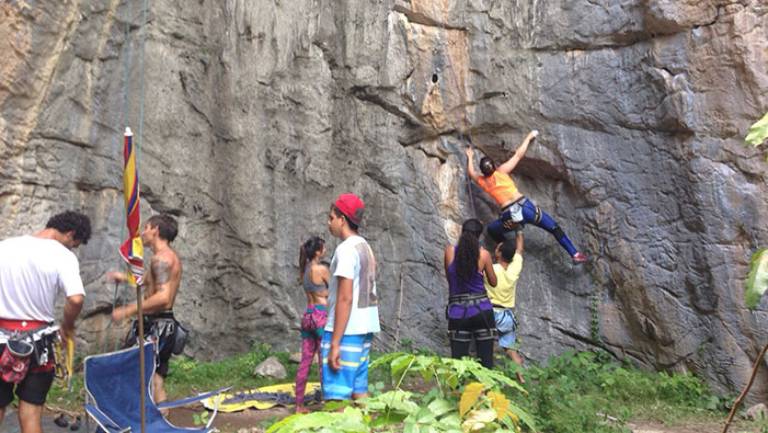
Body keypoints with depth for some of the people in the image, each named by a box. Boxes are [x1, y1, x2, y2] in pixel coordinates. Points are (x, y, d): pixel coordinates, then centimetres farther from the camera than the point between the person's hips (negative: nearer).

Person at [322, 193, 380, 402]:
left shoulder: (346, 249, -14)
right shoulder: (364, 247, 14)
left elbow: (345, 299, -20)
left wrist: (335, 342, -20)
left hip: (346, 330, -9)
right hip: (363, 329, 9)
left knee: (336, 394, -7)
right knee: (358, 390, 14)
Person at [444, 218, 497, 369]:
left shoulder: (450, 251, 0)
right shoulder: (484, 254, -3)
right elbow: (493, 282, 11)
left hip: (457, 312, 1)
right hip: (481, 310, -1)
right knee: (486, 361, 4)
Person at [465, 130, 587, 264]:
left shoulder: (482, 182, 11)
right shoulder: (501, 171, 4)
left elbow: (471, 172, 33)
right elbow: (518, 155, 13)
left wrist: (470, 157, 49)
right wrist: (529, 137, 24)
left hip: (509, 217, 1)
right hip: (524, 207, 0)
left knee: (491, 229, 31)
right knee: (554, 228, 11)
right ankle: (574, 254, 9)